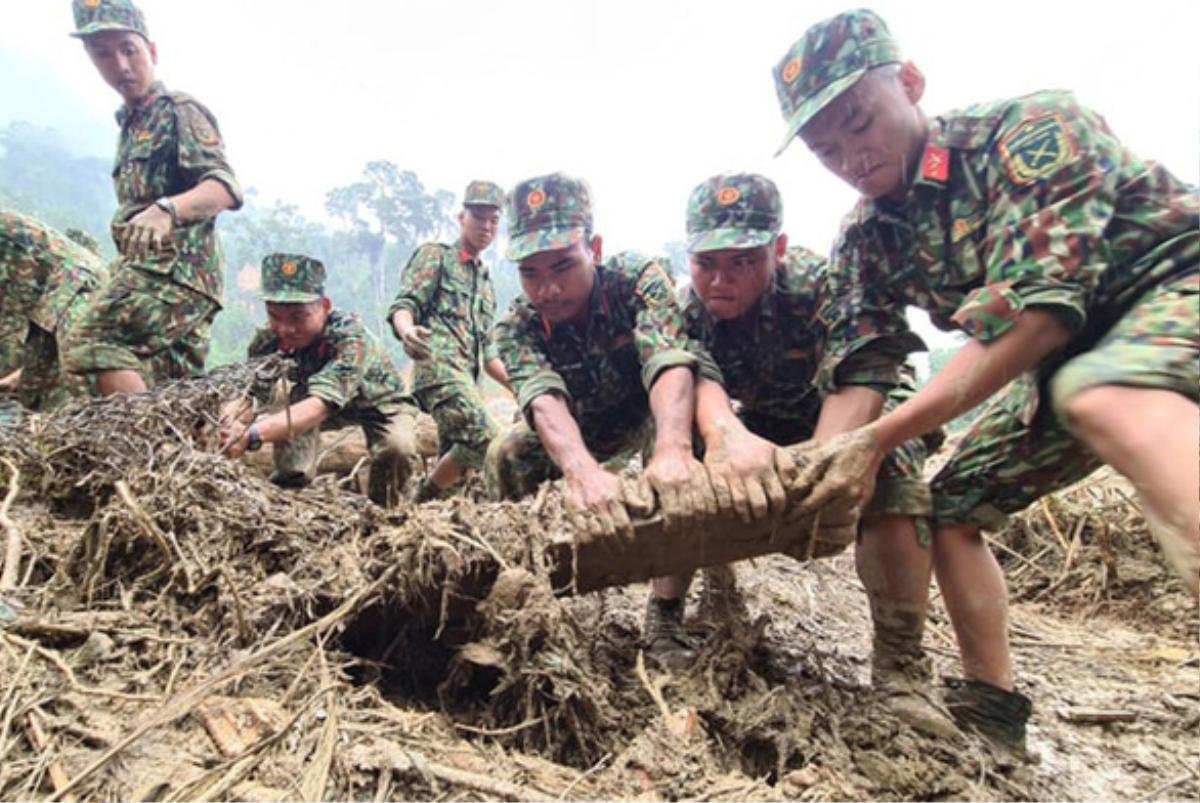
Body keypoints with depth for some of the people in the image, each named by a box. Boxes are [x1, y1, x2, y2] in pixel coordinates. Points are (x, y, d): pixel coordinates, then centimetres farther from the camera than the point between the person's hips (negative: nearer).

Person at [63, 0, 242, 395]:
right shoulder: (130, 126, 26)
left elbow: (225, 188, -18)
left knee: (91, 341, -24)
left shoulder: (181, 110, -1)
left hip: (176, 266, -9)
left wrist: (166, 209, -36)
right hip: (149, 269, 9)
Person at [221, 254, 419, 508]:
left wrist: (252, 435, -67)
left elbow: (320, 405, -52)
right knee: (292, 410, -27)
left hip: (381, 402, -4)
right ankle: (292, 485, -6)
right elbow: (248, 394, -30)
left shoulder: (350, 338, -39)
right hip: (336, 409, 4)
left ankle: (381, 510, -6)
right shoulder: (268, 339, -23)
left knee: (398, 448, -33)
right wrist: (227, 422, -55)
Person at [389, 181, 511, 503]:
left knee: (453, 456, 4)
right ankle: (421, 500, -9)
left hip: (466, 376, 8)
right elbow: (403, 304, -7)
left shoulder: (486, 282, 28)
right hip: (438, 365, -8)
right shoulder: (435, 255, 8)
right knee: (482, 437, -25)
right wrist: (407, 330, -31)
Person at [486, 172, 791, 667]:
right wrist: (582, 471, -67)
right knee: (505, 455, -23)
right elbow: (544, 399, -45)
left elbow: (670, 358, -48)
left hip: (649, 416, -1)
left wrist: (672, 450, -69)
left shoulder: (639, 279, -30)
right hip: (574, 433, 2)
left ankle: (665, 618, -22)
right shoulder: (515, 329, -26)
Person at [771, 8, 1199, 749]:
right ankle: (993, 702, 18)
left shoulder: (1033, 131, -21)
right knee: (949, 507, 3)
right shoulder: (867, 240, -2)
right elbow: (858, 372, -8)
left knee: (1104, 399, -39)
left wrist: (881, 437, -32)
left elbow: (1036, 315, -31)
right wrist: (817, 473, -26)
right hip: (1068, 357, 7)